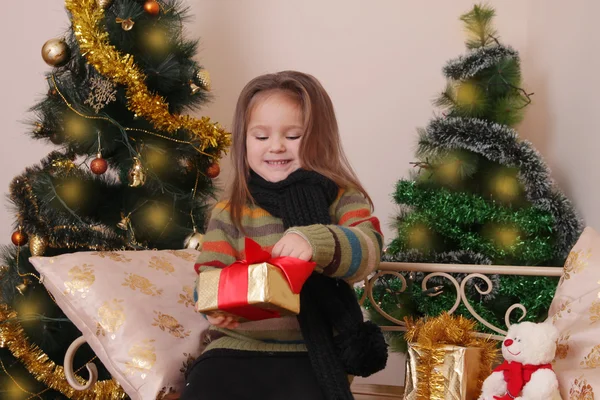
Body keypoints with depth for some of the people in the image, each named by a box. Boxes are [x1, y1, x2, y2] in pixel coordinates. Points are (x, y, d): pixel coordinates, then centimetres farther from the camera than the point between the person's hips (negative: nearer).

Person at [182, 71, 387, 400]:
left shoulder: (342, 199, 6)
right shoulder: (227, 214, 11)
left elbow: (367, 248, -12)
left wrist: (316, 241, -33)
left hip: (312, 350, -2)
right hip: (236, 345, 2)